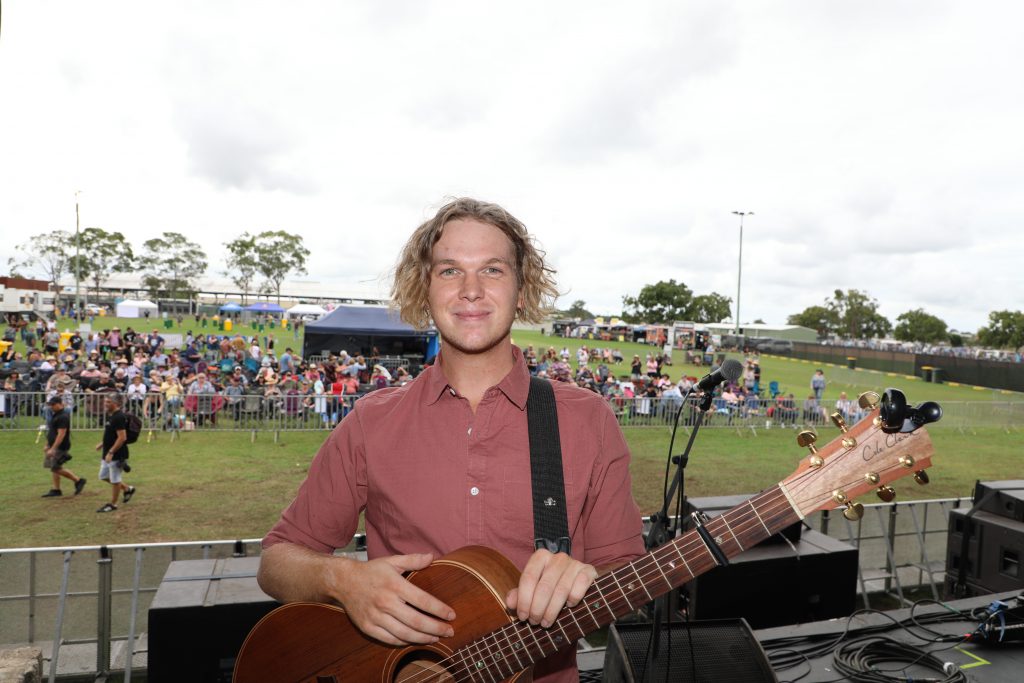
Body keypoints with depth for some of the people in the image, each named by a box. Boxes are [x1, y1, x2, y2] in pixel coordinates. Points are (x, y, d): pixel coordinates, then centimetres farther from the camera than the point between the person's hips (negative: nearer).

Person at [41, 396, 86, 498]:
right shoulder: (55, 415, 12)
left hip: (60, 447, -10)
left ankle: (78, 480, 2)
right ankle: (56, 490, 16)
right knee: (54, 468, 10)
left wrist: (52, 449, -26)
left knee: (56, 468, -7)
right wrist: (47, 446, 23)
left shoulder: (63, 417, -19)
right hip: (53, 446, 10)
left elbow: (61, 434, -24)